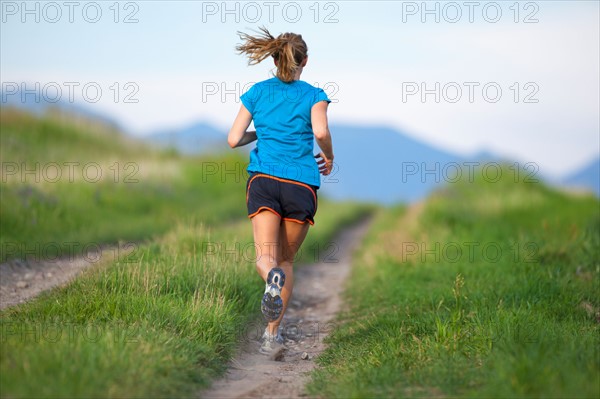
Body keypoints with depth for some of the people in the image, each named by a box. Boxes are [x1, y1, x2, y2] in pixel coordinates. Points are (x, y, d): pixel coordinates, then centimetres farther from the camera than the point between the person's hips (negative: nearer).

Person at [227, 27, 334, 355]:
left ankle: (272, 277, -45)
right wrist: (329, 158, 7)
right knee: (286, 259, 14)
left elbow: (233, 140, 9)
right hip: (301, 184, 0)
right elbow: (321, 132, -13)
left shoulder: (257, 92, 12)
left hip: (263, 180, 0)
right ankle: (273, 334, 10)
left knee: (265, 258, -7)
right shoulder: (314, 95, 5)